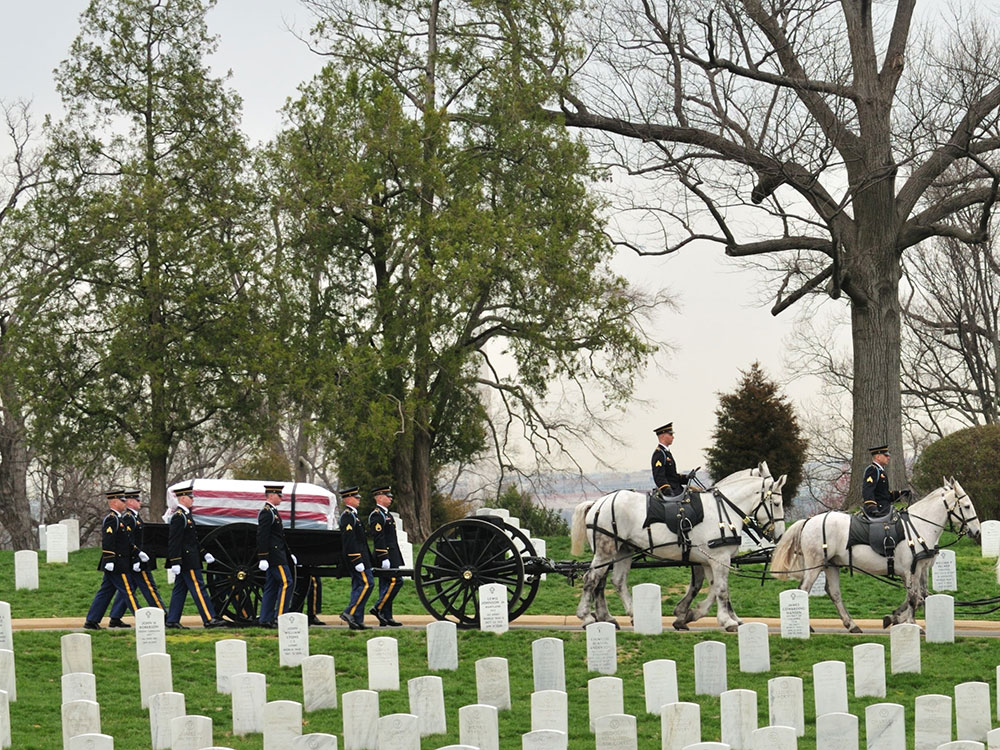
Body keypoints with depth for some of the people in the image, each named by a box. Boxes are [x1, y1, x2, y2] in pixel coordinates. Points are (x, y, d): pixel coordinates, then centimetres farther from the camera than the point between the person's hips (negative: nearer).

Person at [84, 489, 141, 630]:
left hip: (113, 566, 10)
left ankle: (91, 621, 11)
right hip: (117, 565, -10)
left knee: (105, 593, 10)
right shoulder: (111, 519, -15)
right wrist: (109, 560, -25)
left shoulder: (116, 518, 18)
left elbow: (126, 542, 23)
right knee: (128, 591, -5)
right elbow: (107, 541, -22)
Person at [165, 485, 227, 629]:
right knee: (198, 588, -8)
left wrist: (204, 553, 22)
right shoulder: (178, 516, -16)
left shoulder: (185, 515, 16)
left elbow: (193, 539, 23)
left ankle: (172, 620, 12)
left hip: (186, 560, 10)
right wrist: (175, 562, -23)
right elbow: (174, 541, -20)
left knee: (179, 589, 10)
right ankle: (209, 619, -8)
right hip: (187, 561, -10)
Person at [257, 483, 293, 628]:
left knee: (271, 586, 9)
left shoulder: (272, 512, 19)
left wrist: (288, 554, 26)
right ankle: (279, 617, -12)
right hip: (274, 556, -10)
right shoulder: (267, 513, -13)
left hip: (276, 554, 10)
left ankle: (265, 619, 9)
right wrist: (262, 558, -23)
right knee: (285, 582, -10)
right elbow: (262, 536, -19)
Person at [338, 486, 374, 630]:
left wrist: (367, 560, 23)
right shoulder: (347, 516, -14)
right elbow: (349, 540, -21)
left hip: (357, 557, 11)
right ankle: (350, 613, -14)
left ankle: (357, 621, 8)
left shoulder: (352, 515, 19)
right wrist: (357, 560, -24)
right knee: (367, 583, -13)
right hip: (356, 556, -11)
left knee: (358, 586, 8)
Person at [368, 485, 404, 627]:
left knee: (386, 585, 8)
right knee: (396, 581, -14)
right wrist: (384, 558, -24)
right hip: (386, 554, -10)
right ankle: (379, 608, -11)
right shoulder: (376, 515, -12)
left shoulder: (385, 514, 20)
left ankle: (386, 617, 8)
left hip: (391, 555, 10)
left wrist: (397, 558, 23)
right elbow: (378, 538, -19)